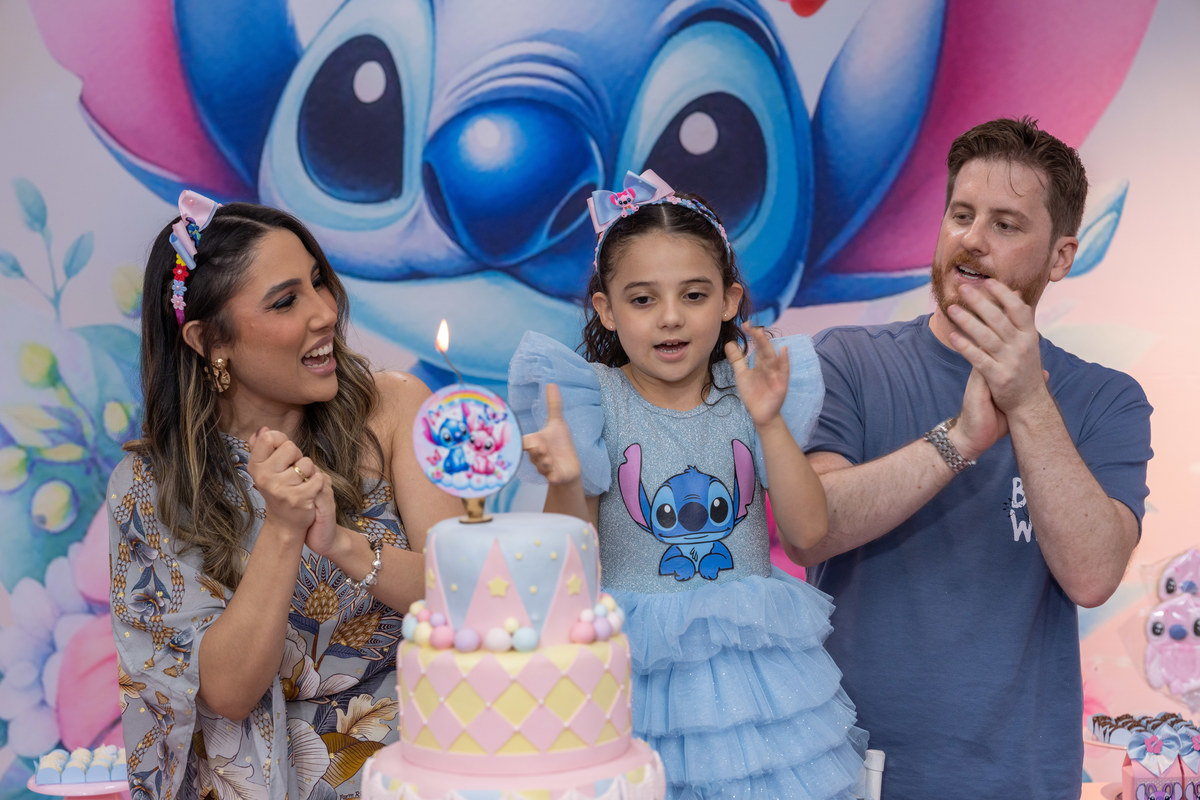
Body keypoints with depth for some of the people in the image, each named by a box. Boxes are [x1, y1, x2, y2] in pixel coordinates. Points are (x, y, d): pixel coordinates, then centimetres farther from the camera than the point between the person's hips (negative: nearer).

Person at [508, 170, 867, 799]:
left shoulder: (748, 394, 1)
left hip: (751, 661, 2)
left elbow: (808, 531, -7)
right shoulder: (594, 401, -4)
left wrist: (769, 423, -19)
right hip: (636, 669, -1)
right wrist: (565, 481, -26)